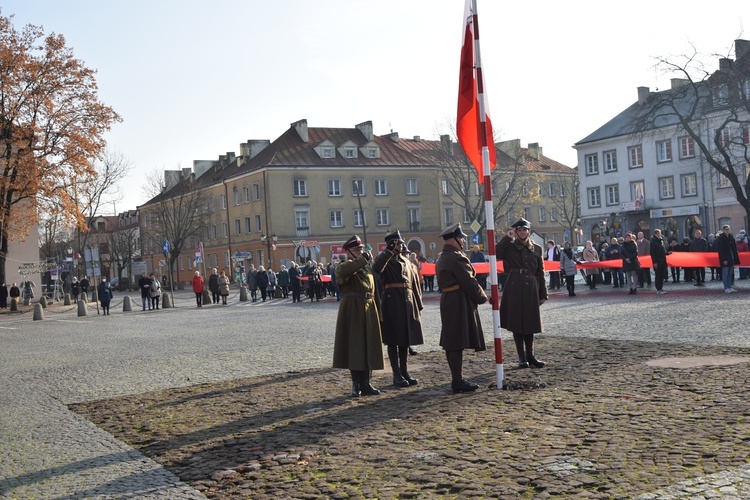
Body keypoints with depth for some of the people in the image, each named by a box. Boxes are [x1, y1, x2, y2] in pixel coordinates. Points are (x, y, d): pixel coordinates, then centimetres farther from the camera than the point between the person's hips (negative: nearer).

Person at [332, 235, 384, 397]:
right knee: (354, 348, -2)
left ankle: (365, 384, 15)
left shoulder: (368, 268, 17)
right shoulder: (345, 266, -3)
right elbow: (342, 271, -30)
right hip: (352, 312, -6)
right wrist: (362, 260, -26)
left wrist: (378, 313, 14)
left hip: (369, 311, 6)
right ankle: (356, 384, 7)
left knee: (368, 348, 7)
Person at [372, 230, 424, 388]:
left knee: (406, 338, 11)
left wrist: (418, 304, 12)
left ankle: (404, 371, 20)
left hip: (408, 302, 6)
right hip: (392, 302, -6)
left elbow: (415, 283, 16)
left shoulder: (407, 261, 17)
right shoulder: (385, 260, -1)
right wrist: (388, 251, -26)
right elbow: (377, 268, -26)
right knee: (393, 339, -1)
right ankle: (397, 375, 4)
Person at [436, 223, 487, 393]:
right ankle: (458, 382, -5)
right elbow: (469, 282, -16)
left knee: (451, 343, 12)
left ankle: (456, 378, 20)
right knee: (458, 342, -7)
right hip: (459, 303, -10)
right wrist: (482, 297, -1)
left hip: (447, 301, 10)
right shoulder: (456, 257, -15)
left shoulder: (441, 258, 15)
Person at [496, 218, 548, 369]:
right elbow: (495, 252, -16)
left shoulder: (537, 248, 9)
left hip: (531, 288, 2)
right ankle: (522, 357, 8)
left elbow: (540, 273, 8)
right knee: (516, 322, 0)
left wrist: (543, 294, 6)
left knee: (530, 322, 8)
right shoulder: (510, 246, 4)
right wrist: (507, 237, -12)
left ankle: (530, 355, 16)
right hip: (514, 287, -2)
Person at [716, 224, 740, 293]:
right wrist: (724, 259, -17)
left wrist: (735, 258, 10)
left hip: (731, 258, 7)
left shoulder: (731, 237, 11)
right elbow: (720, 250, -12)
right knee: (725, 274, -4)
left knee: (730, 274, 10)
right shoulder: (720, 238, -8)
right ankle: (726, 288, 0)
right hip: (725, 259, -7)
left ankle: (729, 287, 16)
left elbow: (734, 249, 16)